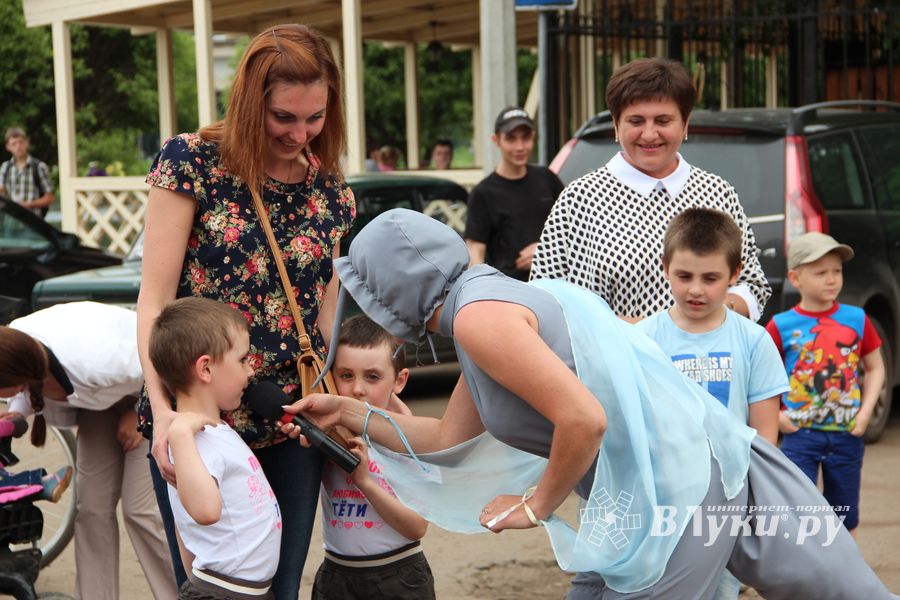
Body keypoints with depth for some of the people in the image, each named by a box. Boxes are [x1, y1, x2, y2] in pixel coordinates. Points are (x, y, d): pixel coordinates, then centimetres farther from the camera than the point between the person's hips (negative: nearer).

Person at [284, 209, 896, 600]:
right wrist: (351, 413, 26)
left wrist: (537, 507, -7)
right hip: (720, 456, 10)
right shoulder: (499, 297, 18)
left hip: (668, 496, -10)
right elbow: (448, 442, 26)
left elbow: (584, 418, -22)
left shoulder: (478, 314, -13)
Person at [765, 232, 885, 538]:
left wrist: (865, 412, -1)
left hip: (847, 435, 3)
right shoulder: (781, 326, -7)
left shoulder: (857, 319, 1)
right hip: (800, 434, -3)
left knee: (845, 518, 14)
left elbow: (875, 368, 9)